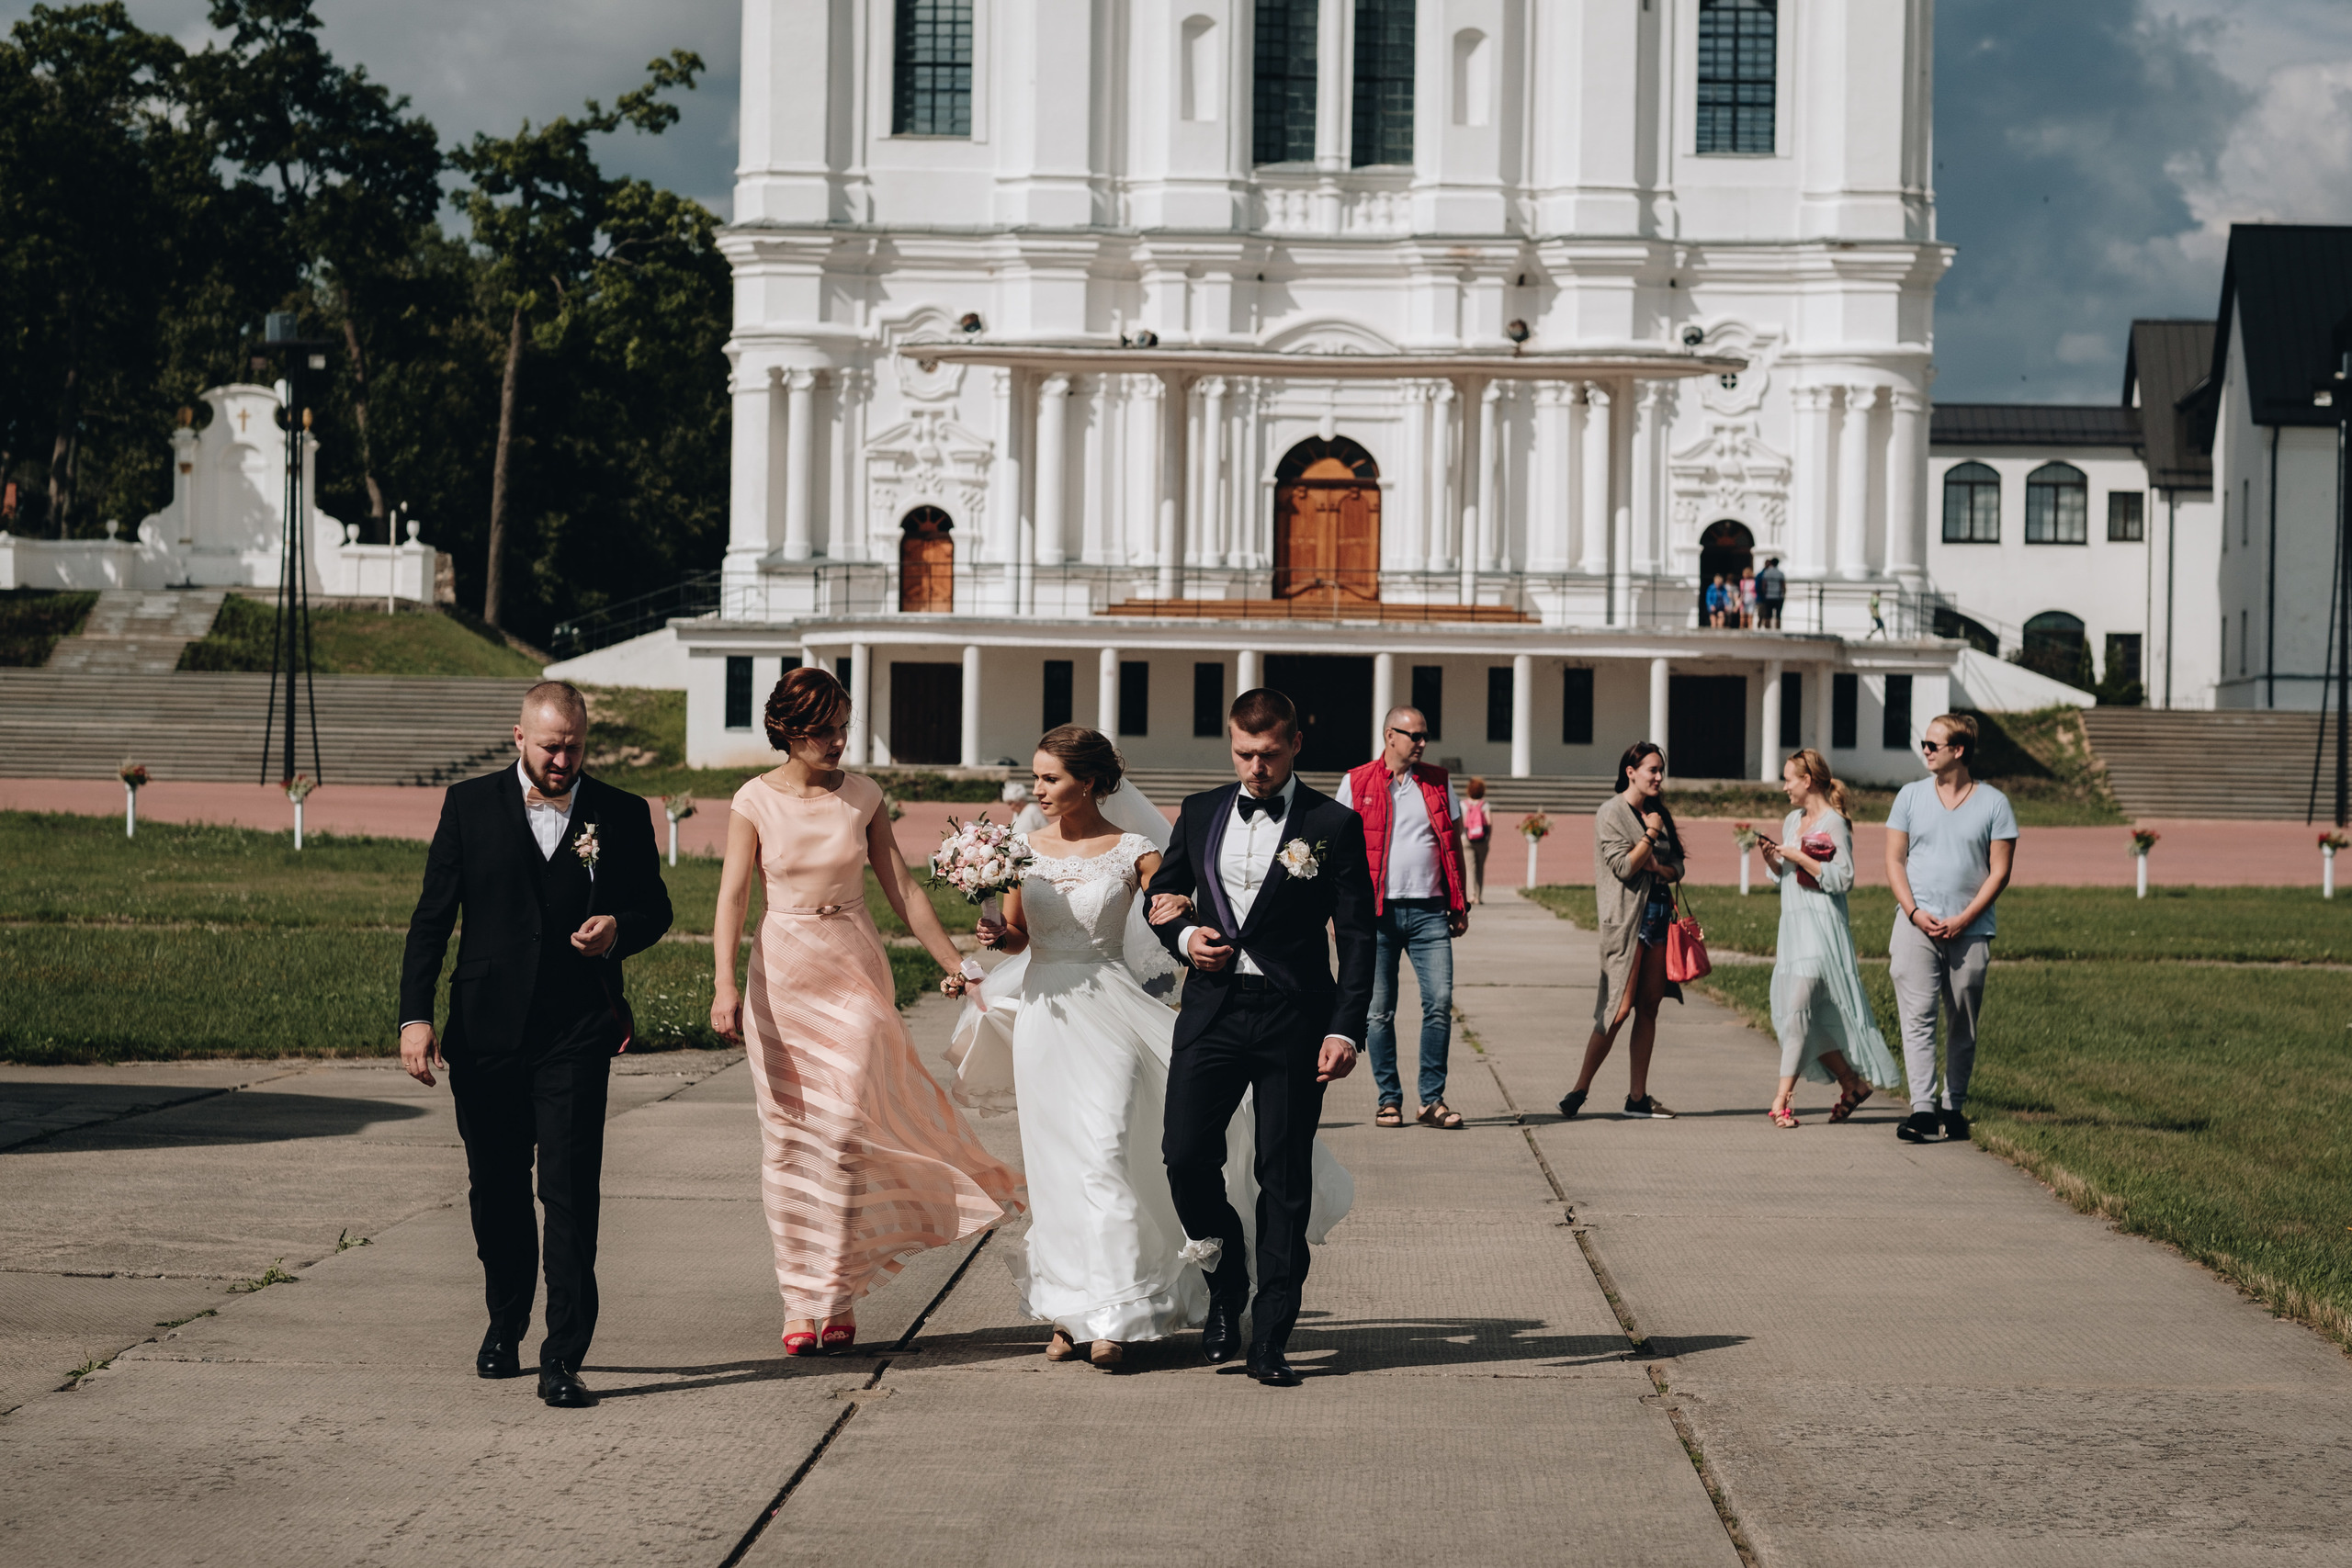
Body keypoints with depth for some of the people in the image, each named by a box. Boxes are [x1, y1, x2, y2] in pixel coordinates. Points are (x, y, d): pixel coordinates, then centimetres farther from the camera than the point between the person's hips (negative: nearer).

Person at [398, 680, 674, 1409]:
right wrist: (415, 1015, -5)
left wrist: (620, 928, -11)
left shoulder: (622, 815, 4)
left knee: (570, 1193, -10)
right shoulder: (470, 806, 4)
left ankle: (564, 1359, -8)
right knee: (495, 1190, 12)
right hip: (486, 1033, 2)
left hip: (576, 1033, -1)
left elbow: (655, 909, 13)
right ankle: (506, 1323, 35)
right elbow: (432, 917, 4)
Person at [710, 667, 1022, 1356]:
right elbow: (733, 895, -8)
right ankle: (800, 1303, 7)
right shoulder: (756, 802, -2)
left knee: (847, 1132, -7)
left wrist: (954, 962, 7)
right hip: (783, 979, -1)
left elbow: (902, 889, 8)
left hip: (856, 975, 1)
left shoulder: (862, 796, 3)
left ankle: (838, 1297, 3)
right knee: (789, 1137, 1)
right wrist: (725, 985, -20)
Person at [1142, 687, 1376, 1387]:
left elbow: (1356, 936, -2)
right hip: (1211, 1011, 3)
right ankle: (1226, 1288, 17)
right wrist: (1183, 936, -1)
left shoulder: (1334, 825, -1)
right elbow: (1161, 894, 21)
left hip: (1294, 1019, -3)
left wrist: (1346, 1029, -10)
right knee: (1186, 1155, -9)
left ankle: (1270, 1340, 5)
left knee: (1284, 1179, 0)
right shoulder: (1201, 813, 10)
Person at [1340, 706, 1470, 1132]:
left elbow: (1454, 844, 16)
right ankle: (1389, 1099, 10)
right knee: (1379, 1011, 1)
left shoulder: (1438, 783, 12)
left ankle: (1432, 1100, 3)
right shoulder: (1357, 784, 4)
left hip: (1429, 911, 2)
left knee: (1440, 1002, -5)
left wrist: (1461, 905, 12)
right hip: (1377, 912, -2)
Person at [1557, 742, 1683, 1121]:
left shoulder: (1658, 813, 15)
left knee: (1648, 1008, 6)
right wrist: (1651, 834, -9)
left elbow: (1677, 868, 13)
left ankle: (1637, 1097, 9)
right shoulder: (1611, 813, -6)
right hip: (1626, 919, -7)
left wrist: (1657, 867, -7)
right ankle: (1579, 1090, -3)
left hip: (1659, 915, 7)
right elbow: (1624, 866, -14)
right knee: (1619, 1009, -12)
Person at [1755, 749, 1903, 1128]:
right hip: (1792, 925, 9)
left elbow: (1842, 878, -14)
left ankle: (1782, 1099, -17)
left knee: (1797, 1008, -16)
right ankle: (1852, 1082, 18)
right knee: (1787, 1013, 7)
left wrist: (1800, 857, -17)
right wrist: (1771, 857, 3)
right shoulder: (1792, 819, 17)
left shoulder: (1833, 823, -8)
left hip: (1821, 927, -9)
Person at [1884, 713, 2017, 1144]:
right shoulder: (1911, 795, 8)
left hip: (1970, 929, 0)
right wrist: (1914, 912, -7)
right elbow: (1894, 859, 7)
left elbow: (2000, 870, 0)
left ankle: (1954, 1108, 17)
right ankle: (1922, 1109, -17)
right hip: (1917, 925, 0)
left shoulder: (1993, 803, 3)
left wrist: (1964, 919, -10)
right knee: (1917, 1017, -11)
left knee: (1963, 1026, 6)